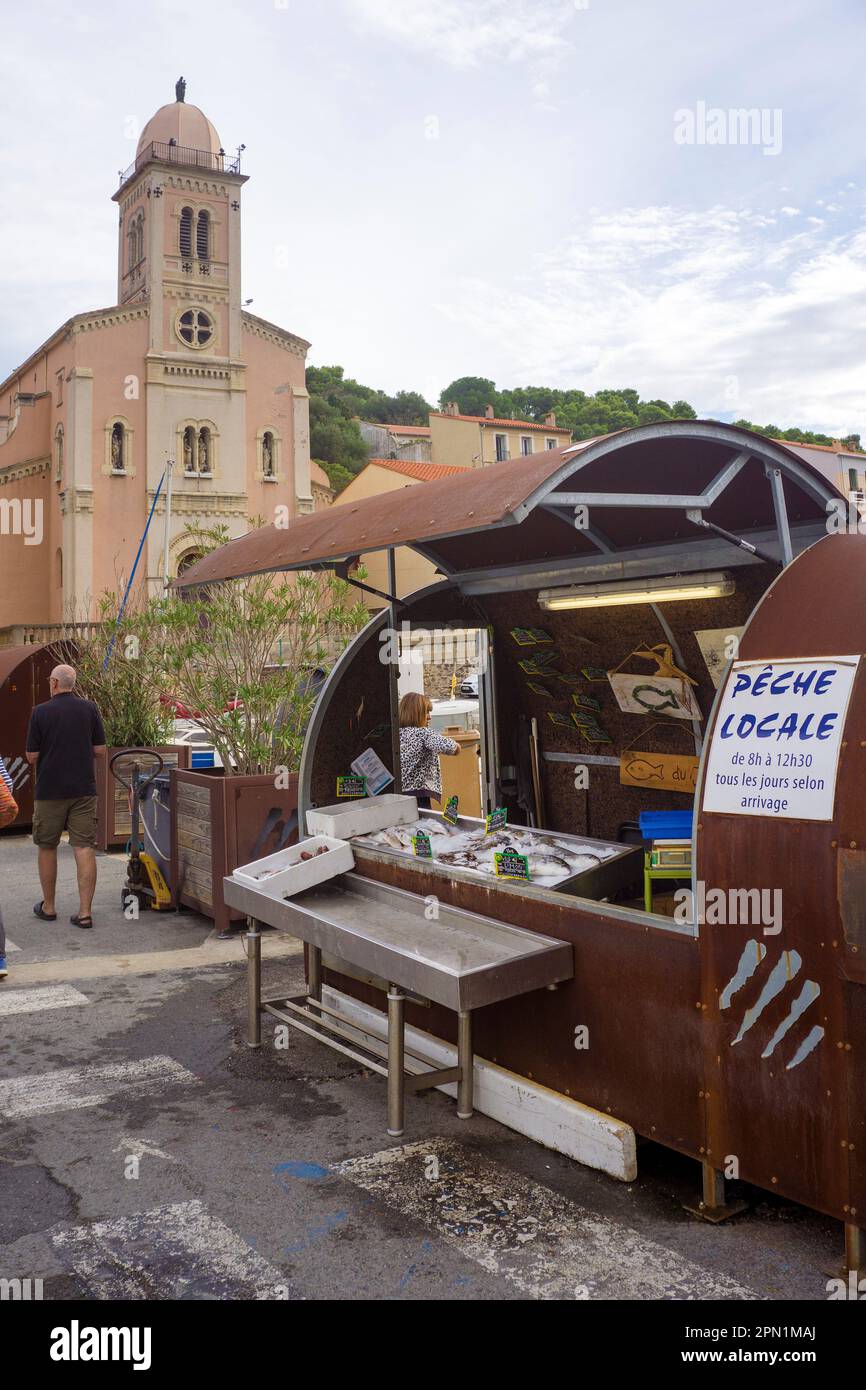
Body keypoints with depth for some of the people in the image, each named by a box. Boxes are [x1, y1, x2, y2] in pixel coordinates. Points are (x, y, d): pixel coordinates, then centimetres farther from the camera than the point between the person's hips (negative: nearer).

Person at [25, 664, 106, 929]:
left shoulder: (40, 712, -8)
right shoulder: (89, 709, -1)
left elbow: (32, 756, -6)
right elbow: (100, 749, 2)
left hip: (50, 790, -1)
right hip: (84, 790, 2)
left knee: (47, 848, 14)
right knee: (84, 848, 0)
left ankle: (48, 907, 24)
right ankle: (85, 911, -5)